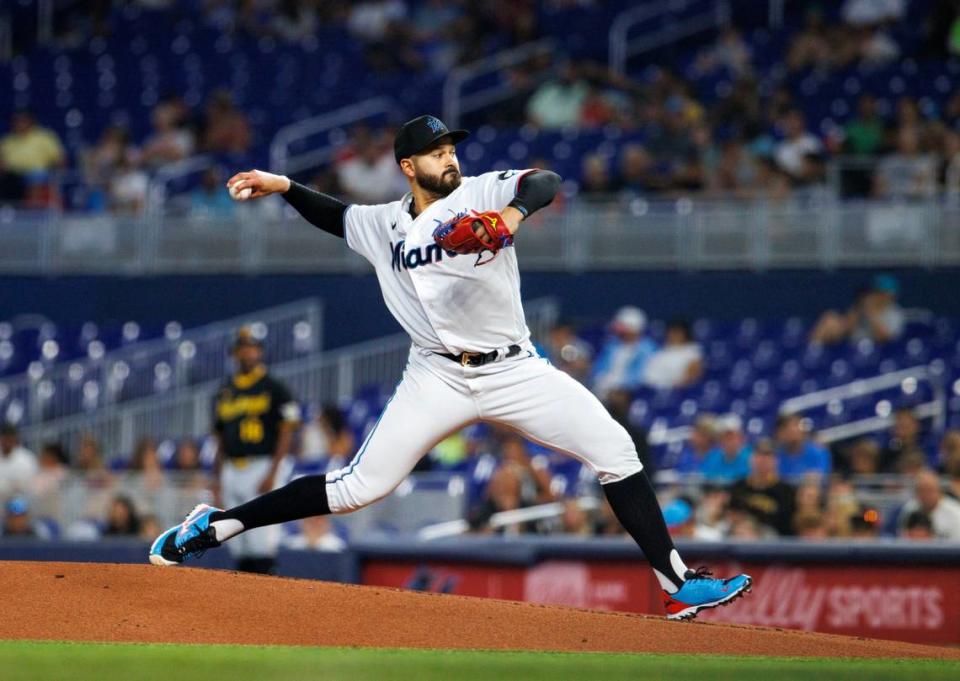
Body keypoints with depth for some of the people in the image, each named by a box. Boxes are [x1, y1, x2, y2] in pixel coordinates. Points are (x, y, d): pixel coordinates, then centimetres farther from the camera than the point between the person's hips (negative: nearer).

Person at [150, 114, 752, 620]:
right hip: (440, 379, 0)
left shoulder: (481, 193, -2)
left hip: (514, 370, 0)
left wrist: (514, 214, -40)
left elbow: (547, 182, -20)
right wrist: (284, 187, 14)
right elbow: (336, 216, 28)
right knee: (359, 487, -6)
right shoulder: (386, 225, 8)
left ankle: (677, 585, -7)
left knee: (616, 451, -12)